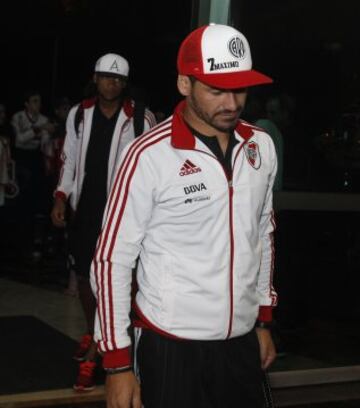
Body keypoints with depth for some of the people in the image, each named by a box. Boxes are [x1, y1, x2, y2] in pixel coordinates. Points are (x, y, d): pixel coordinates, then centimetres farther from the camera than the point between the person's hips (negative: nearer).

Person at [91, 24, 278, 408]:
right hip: (170, 345, -5)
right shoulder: (150, 155, -15)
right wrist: (117, 361, -10)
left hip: (242, 342, 5)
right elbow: (111, 259, -10)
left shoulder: (261, 145, 2)